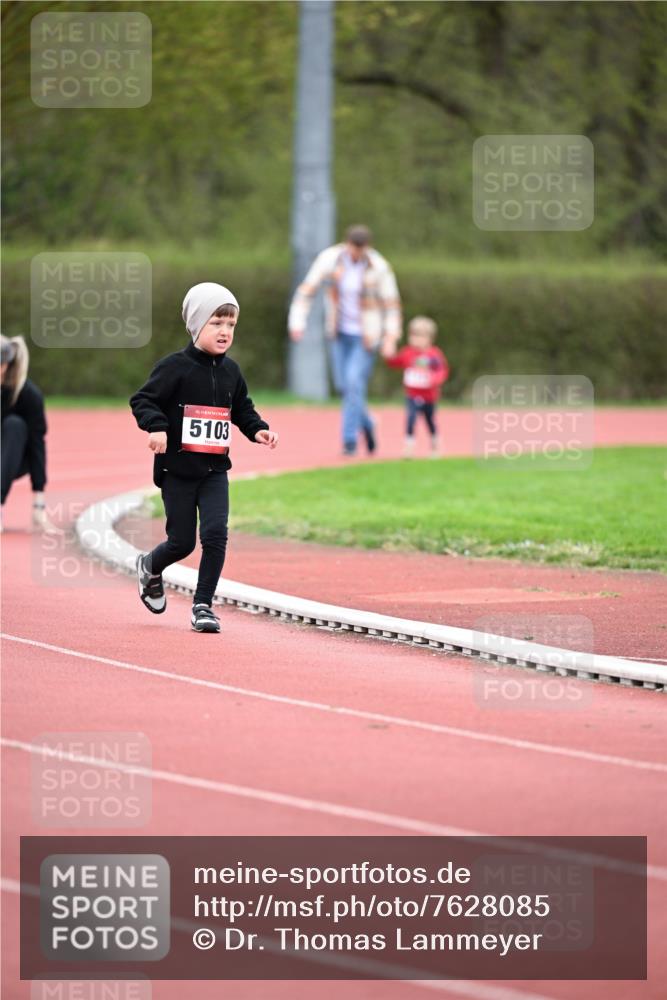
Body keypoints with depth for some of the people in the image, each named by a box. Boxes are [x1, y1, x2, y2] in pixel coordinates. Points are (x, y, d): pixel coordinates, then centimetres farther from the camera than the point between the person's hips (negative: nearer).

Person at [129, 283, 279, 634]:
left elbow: (242, 409, 19)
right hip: (177, 469, -4)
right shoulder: (175, 367, -10)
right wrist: (156, 426, -29)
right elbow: (142, 400, -11)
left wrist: (258, 430, 1)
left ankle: (203, 604, 0)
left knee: (216, 534, -12)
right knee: (182, 541, 2)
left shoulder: (230, 371, 7)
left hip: (215, 470, 4)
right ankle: (150, 567, 37)